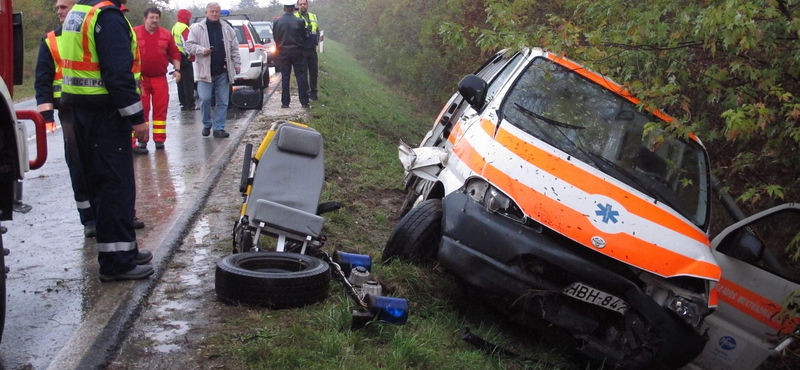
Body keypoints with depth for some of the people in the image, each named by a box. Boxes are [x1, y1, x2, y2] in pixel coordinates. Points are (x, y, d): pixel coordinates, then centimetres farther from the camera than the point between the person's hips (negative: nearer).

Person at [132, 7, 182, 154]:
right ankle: (141, 141, 6)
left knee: (160, 109, 4)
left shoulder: (166, 34, 6)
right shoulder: (135, 32, -1)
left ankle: (159, 140, 12)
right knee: (141, 110, 1)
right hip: (140, 78, -2)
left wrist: (177, 69, -1)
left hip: (160, 78, 2)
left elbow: (174, 53, 11)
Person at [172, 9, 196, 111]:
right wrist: (192, 56, -11)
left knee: (181, 82, 12)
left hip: (178, 57, 9)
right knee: (188, 82, -7)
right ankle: (190, 105, -8)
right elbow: (188, 44, -20)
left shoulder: (175, 28, 16)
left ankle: (183, 103, 16)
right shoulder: (184, 28, -14)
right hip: (185, 58, -9)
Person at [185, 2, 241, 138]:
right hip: (205, 71, -3)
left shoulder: (227, 28, 10)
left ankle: (219, 128, 10)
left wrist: (237, 64, 7)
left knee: (222, 102, 3)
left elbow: (234, 48, 12)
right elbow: (189, 45, -2)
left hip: (223, 71, 3)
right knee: (205, 99, -6)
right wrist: (202, 50, -17)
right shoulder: (197, 28, 1)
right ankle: (206, 125, 15)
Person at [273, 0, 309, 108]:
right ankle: (304, 102, 3)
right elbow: (304, 38, 1)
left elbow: (275, 38, 5)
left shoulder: (277, 22, -4)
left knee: (285, 77, 7)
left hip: (284, 52, 2)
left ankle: (285, 102, 7)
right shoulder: (300, 22, -9)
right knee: (301, 76, 3)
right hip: (297, 51, -1)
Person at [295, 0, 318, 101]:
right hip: (301, 50, -5)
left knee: (314, 71, 8)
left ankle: (313, 92, 19)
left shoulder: (313, 16, 14)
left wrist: (316, 42, 8)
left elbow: (318, 31, 21)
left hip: (312, 50, 5)